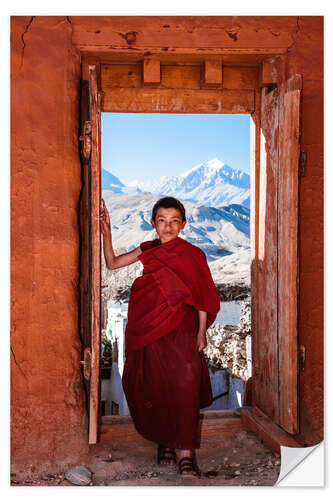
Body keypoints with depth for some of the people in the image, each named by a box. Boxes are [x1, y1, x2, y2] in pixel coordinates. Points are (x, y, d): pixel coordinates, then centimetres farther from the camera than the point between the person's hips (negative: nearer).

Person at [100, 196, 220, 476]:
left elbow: (202, 296, 3)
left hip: (181, 329, -3)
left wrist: (201, 332, -1)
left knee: (185, 386, -11)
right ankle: (165, 443, 20)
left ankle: (186, 453, -6)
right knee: (156, 387, 5)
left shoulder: (192, 254, 0)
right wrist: (106, 233, 3)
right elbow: (112, 263, 15)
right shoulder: (147, 250, 9)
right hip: (149, 330, 3)